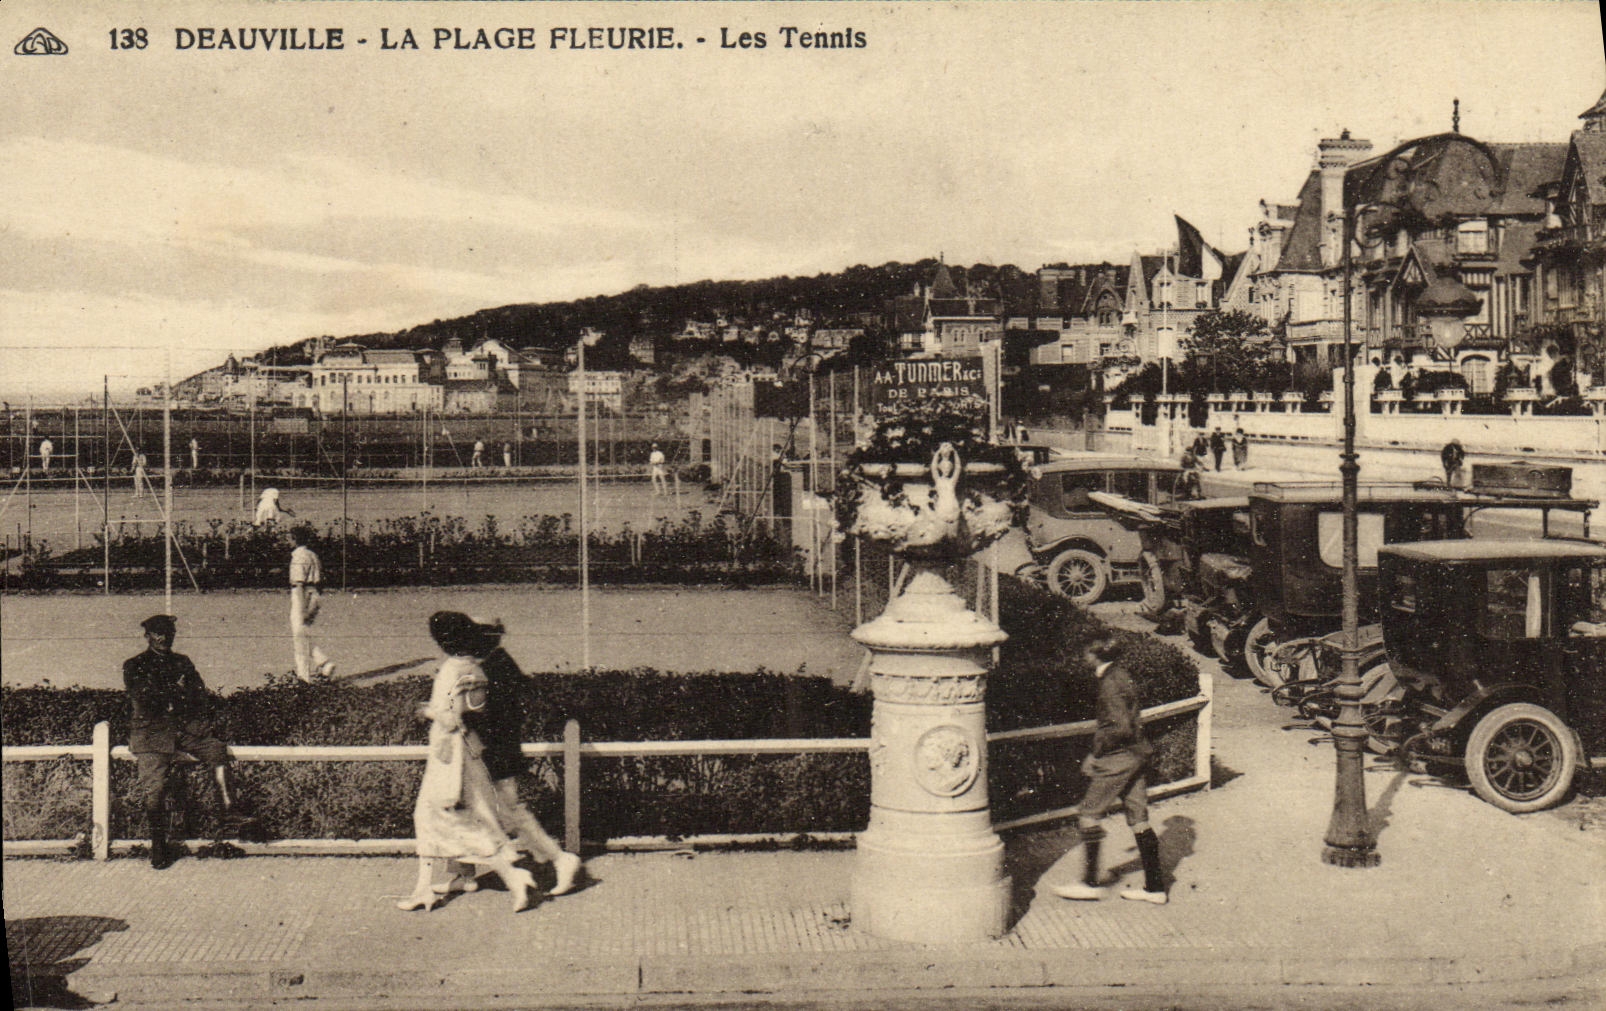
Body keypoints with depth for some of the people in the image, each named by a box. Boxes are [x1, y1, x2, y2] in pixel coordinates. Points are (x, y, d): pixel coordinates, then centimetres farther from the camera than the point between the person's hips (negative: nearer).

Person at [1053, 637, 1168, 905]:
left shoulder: (1110, 683, -18)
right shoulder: (1119, 675, 12)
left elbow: (1121, 728, -23)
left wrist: (1096, 754, -13)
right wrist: (1099, 753, 22)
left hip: (1119, 757, -9)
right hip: (1136, 755, 9)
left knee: (1088, 814, 0)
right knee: (1138, 818, 10)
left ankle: (1091, 883, 4)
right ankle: (1155, 887, 12)